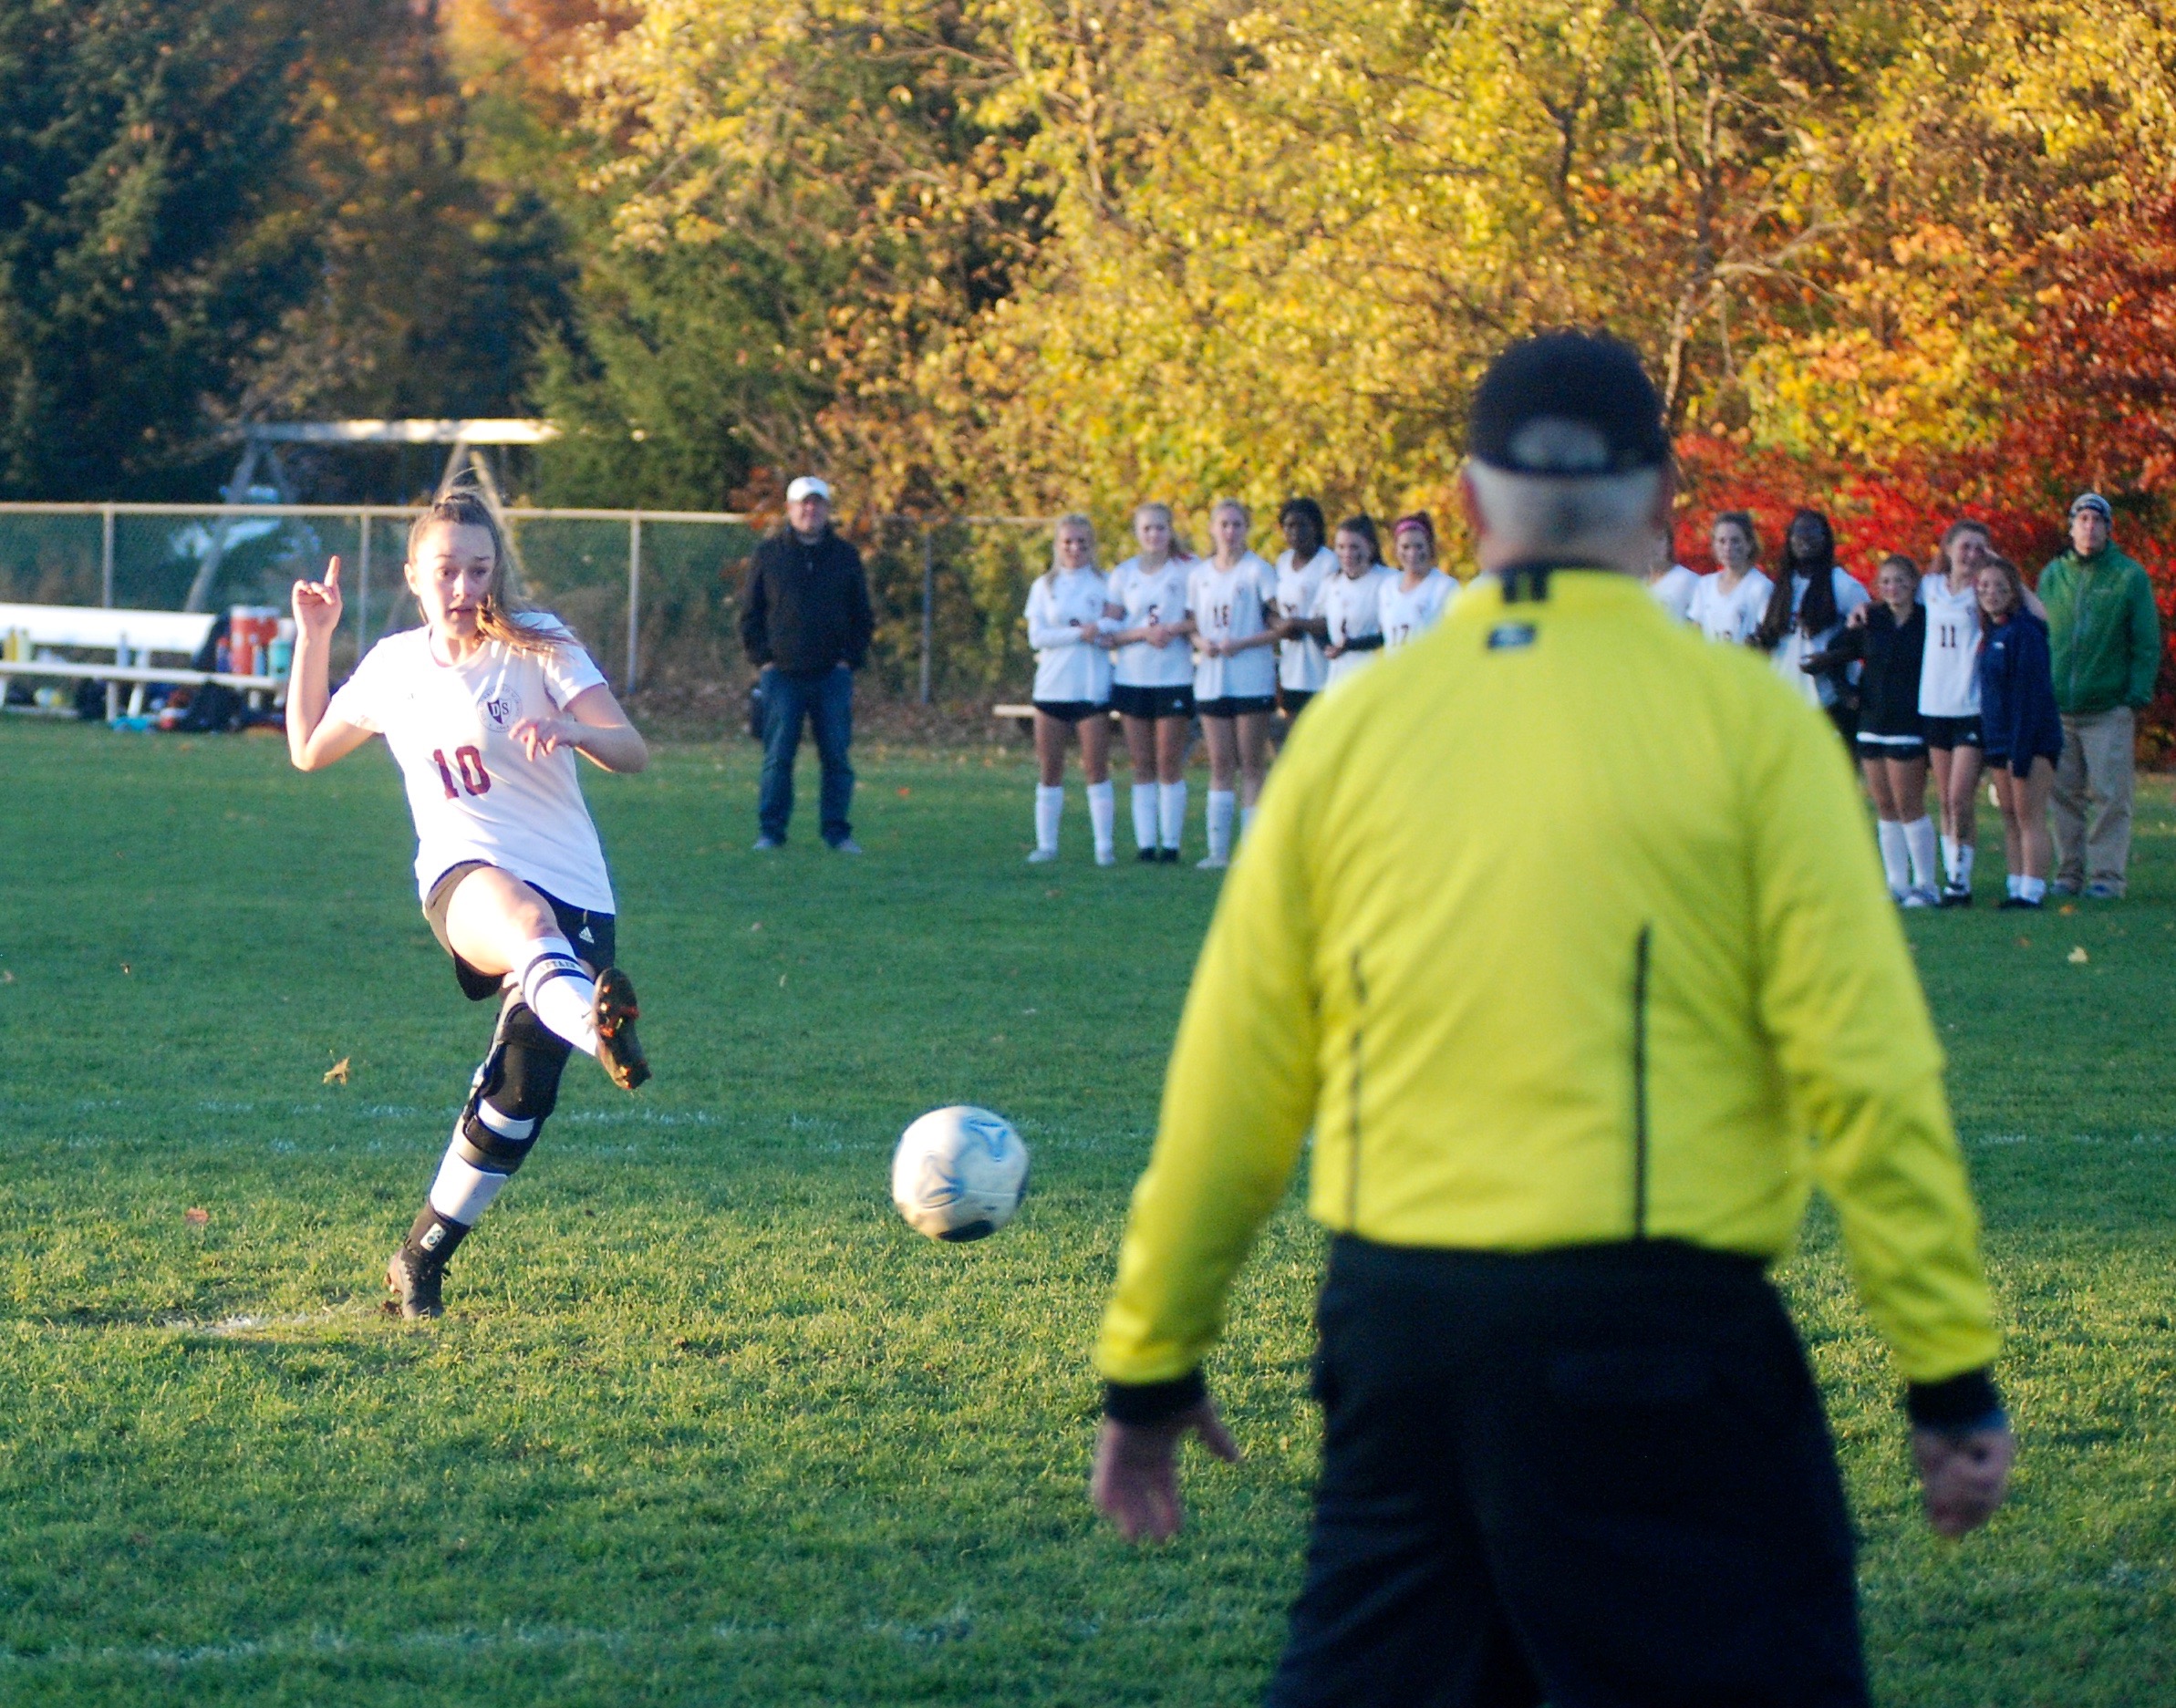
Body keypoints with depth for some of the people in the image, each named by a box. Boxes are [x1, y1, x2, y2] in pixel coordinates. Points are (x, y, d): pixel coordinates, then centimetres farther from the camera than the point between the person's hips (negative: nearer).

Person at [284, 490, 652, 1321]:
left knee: (518, 1097, -8)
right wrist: (313, 638, 19)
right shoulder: (394, 666, 14)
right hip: (466, 877, 0)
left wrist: (571, 730, -27)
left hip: (574, 894, 0)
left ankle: (421, 1259, 12)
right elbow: (309, 749, 30)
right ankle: (599, 1028, -75)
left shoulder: (536, 646, 4)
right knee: (526, 917, -40)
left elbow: (632, 751, -5)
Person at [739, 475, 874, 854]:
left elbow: (862, 615, 13)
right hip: (782, 676, -1)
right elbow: (749, 613, 9)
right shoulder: (769, 555, 6)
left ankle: (837, 832, 6)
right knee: (777, 757, -2)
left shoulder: (846, 556, 10)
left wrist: (851, 658, 1)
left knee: (836, 757, 0)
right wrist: (762, 656, -2)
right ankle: (770, 832, 3)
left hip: (833, 676, 1)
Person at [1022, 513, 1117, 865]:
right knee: (1049, 770, 3)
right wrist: (1080, 633, -11)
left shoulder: (1105, 584, 6)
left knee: (1097, 768, -5)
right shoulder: (1044, 586, 9)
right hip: (1052, 687, 2)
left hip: (1093, 688, -2)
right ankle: (1046, 843, 8)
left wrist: (1099, 629, -19)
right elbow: (1036, 636, -2)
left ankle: (1104, 845, -3)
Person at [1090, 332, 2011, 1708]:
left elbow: (1234, 1078, 9)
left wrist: (1151, 1362, 18)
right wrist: (1953, 1373, -3)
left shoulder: (1355, 726, 6)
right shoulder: (1743, 719, -4)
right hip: (1654, 1325, -4)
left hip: (1396, 1323, 4)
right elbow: (1866, 1070, -7)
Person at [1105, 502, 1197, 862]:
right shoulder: (1123, 574, 9)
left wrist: (1174, 628, -18)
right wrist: (1144, 633, -12)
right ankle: (1145, 843, 4)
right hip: (1131, 678, 3)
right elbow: (1109, 630, 4)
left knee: (1170, 763, -3)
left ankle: (1170, 843, 0)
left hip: (1174, 678, -3)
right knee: (1142, 765, 3)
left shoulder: (1187, 569, 2)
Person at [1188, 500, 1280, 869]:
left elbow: (1280, 626, -6)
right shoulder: (1198, 574, 11)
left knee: (1251, 765, -3)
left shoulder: (1259, 571, -2)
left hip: (1252, 681, -4)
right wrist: (1201, 642, -5)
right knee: (1220, 765, 5)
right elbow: (1191, 625, 17)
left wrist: (1240, 644, -17)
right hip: (1211, 679, 4)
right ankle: (1218, 849, 5)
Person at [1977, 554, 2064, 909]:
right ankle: (2016, 888, 12)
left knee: (2029, 816, -8)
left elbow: (2032, 694, -17)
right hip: (1999, 742, 8)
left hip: (2032, 741, -8)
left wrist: (2021, 751, -20)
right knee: (2009, 817, 8)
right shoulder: (1991, 633, 13)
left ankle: (2032, 890, -9)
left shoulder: (2025, 633, -13)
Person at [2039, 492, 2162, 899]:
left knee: (2110, 795, -5)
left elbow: (2146, 643, 2)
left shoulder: (2129, 576, 2)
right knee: (2064, 793, 5)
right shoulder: (2053, 576, 12)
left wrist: (2139, 694, -7)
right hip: (2058, 708, 3)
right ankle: (2069, 871, 12)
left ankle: (2108, 874, -1)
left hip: (2109, 708, -3)